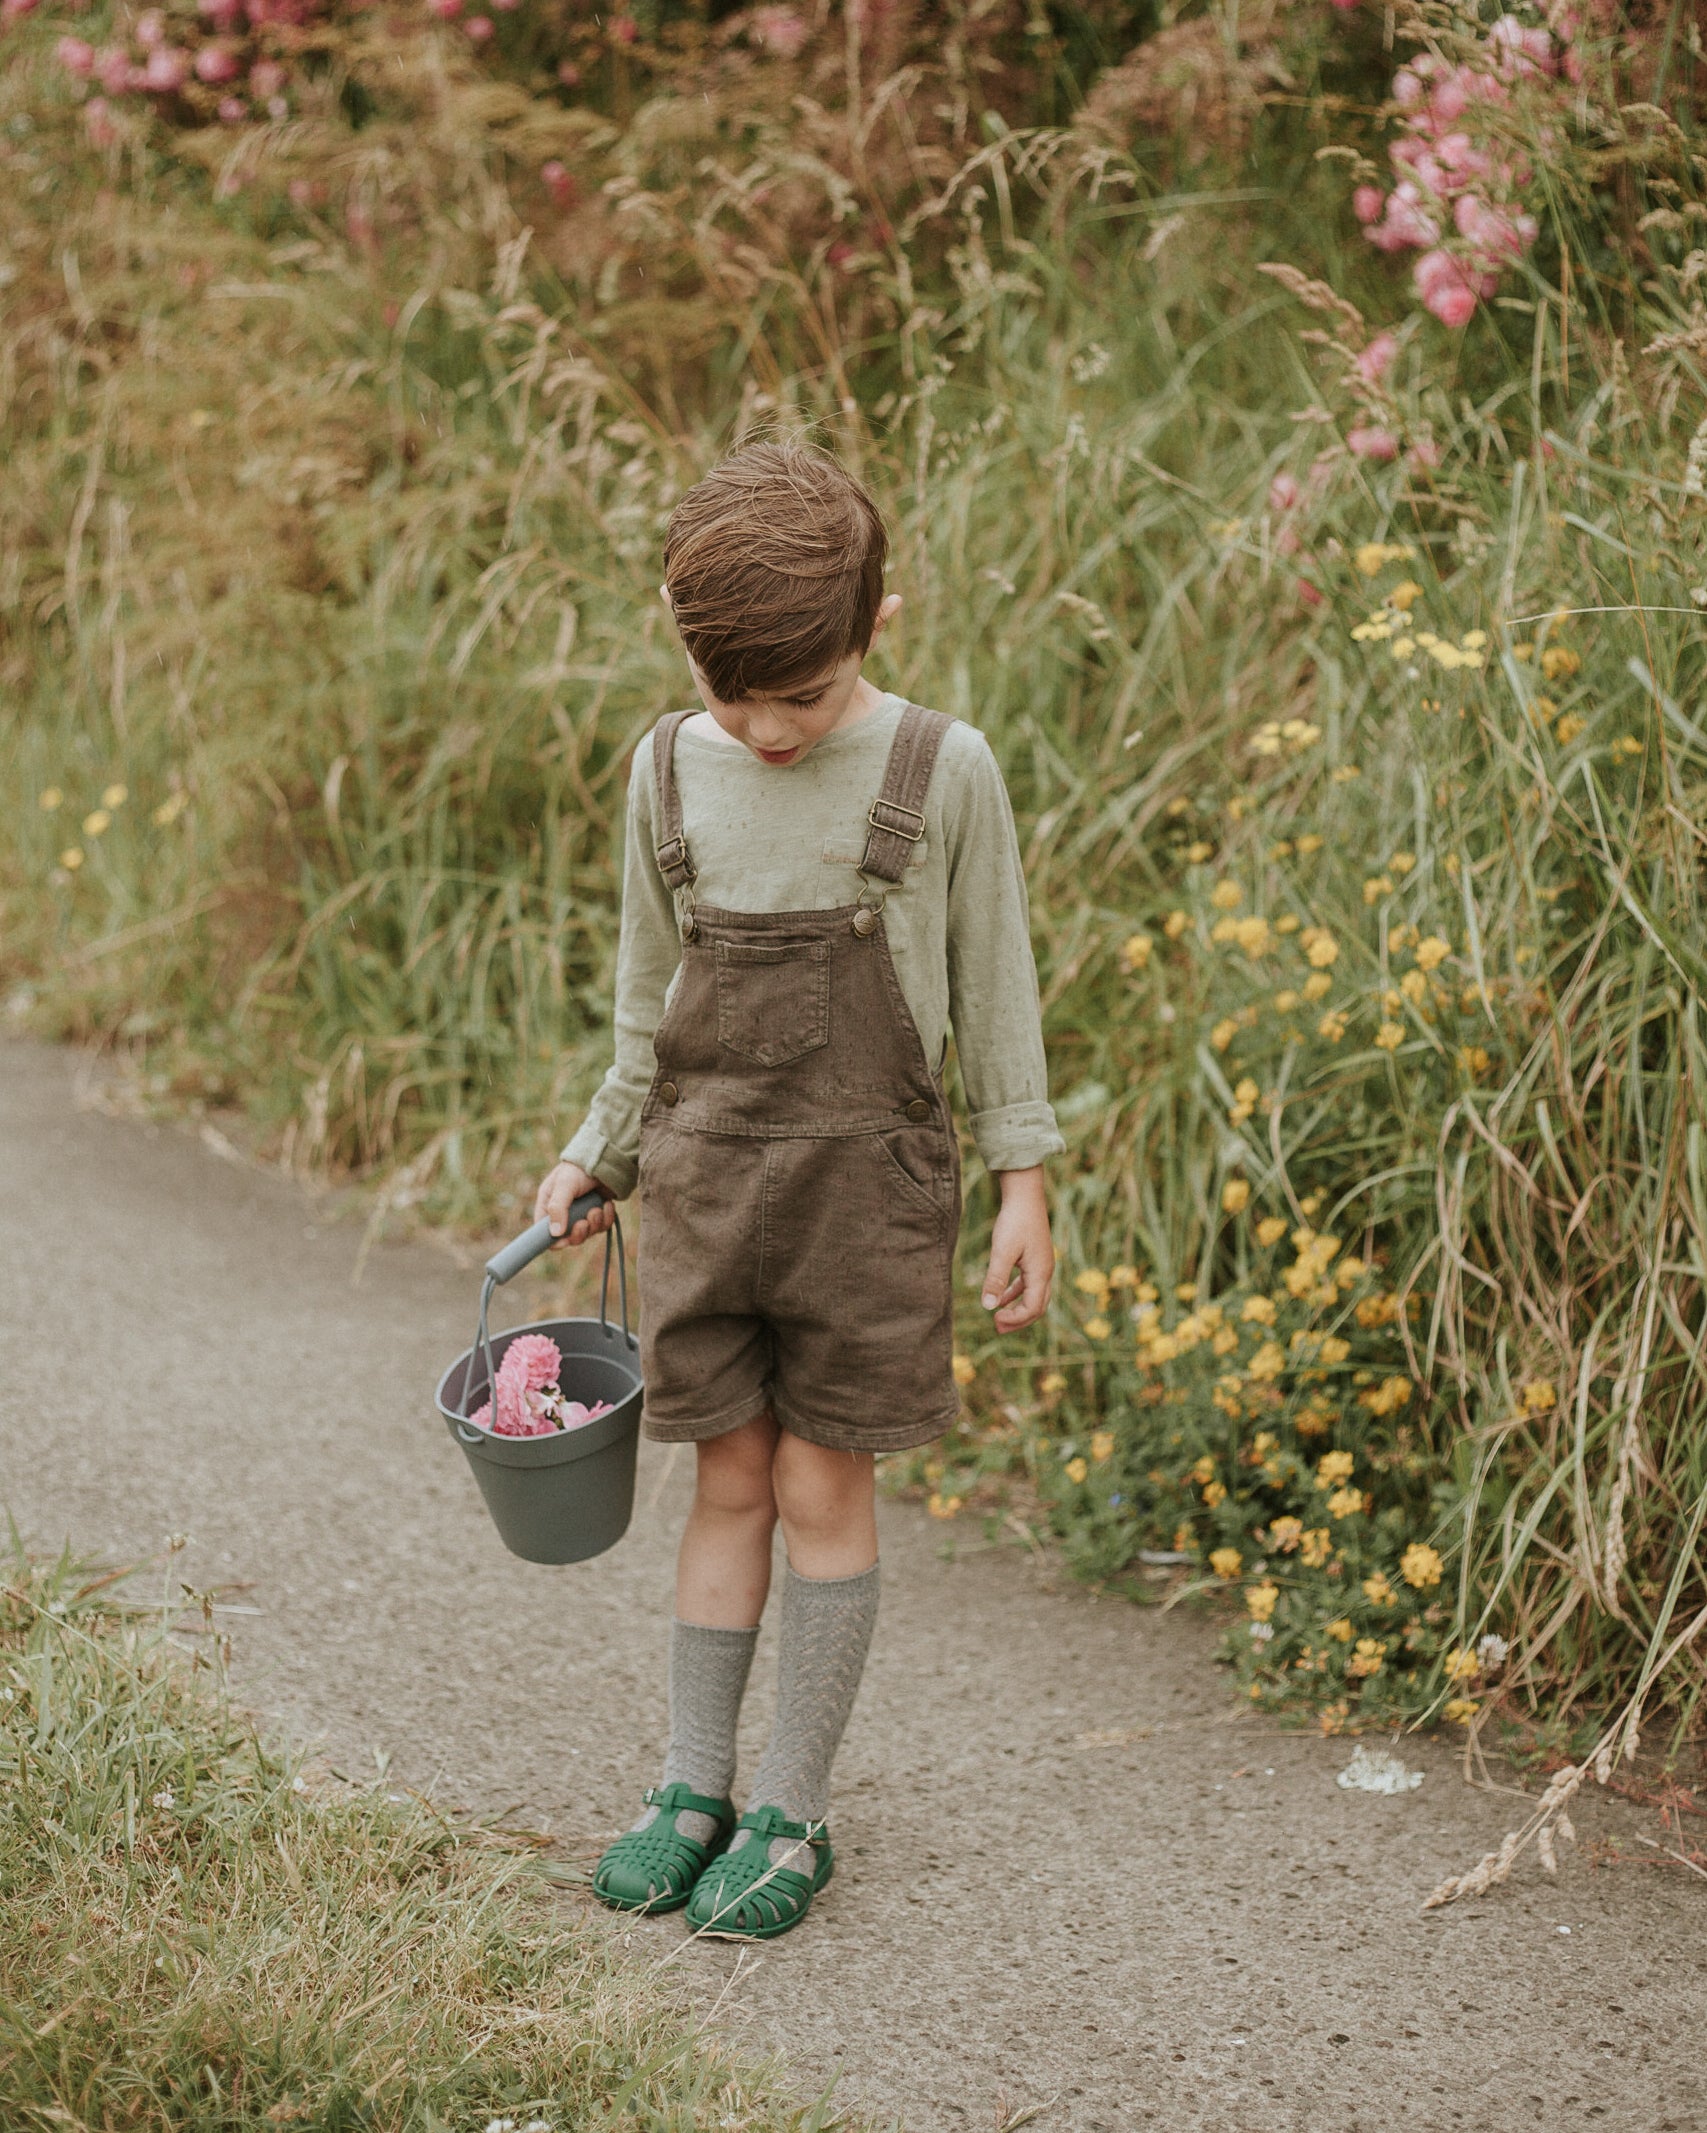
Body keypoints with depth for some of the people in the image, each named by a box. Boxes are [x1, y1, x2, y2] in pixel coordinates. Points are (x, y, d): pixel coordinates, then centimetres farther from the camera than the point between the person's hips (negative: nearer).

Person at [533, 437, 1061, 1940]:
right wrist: (599, 1158, 17)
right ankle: (693, 1788, 18)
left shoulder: (943, 772, -8)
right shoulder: (672, 771, 2)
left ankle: (793, 1813, 11)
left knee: (826, 1487, 2)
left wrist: (1024, 1182, 0)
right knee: (729, 1484, 8)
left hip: (865, 1176, -3)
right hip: (704, 1172, 3)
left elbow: (995, 986, 0)